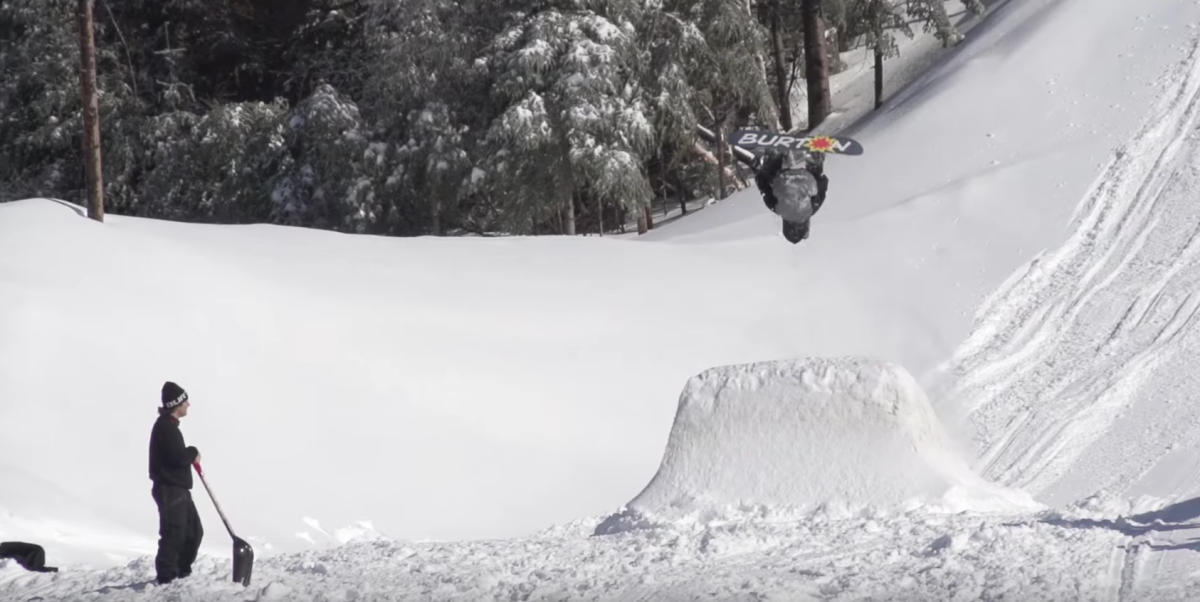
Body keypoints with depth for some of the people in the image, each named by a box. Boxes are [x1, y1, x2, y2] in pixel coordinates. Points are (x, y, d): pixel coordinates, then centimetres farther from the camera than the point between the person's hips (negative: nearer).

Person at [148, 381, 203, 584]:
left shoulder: (168, 426, 17)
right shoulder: (165, 427, -17)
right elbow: (178, 457, -24)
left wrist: (189, 455, 6)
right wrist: (193, 453, -5)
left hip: (178, 489, 11)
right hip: (169, 490, -11)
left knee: (194, 531, 15)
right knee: (173, 535, -11)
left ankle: (182, 573, 24)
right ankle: (166, 578, -9)